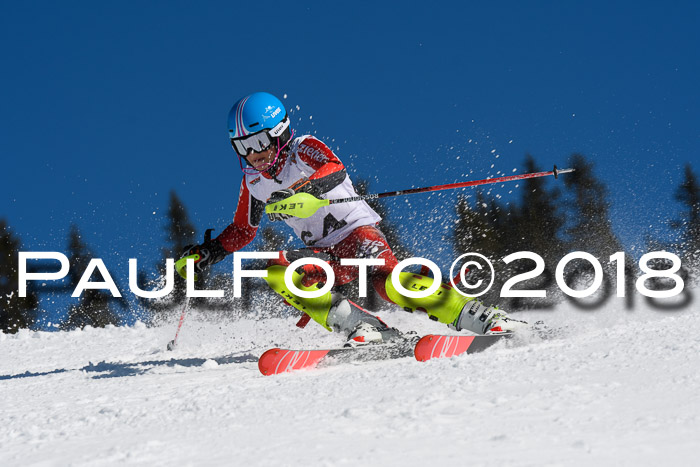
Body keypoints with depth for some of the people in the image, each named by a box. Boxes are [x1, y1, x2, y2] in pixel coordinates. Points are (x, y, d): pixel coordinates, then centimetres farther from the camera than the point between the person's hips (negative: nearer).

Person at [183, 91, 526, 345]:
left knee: (387, 280, -34)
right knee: (277, 273, -22)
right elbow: (243, 230, 24)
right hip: (325, 254, 6)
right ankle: (362, 327, -25)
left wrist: (298, 191, -46)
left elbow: (334, 169, -30)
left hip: (358, 232, -6)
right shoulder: (253, 180, 9)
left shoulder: (304, 149, -9)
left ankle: (478, 317, -33)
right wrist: (209, 253, 12)